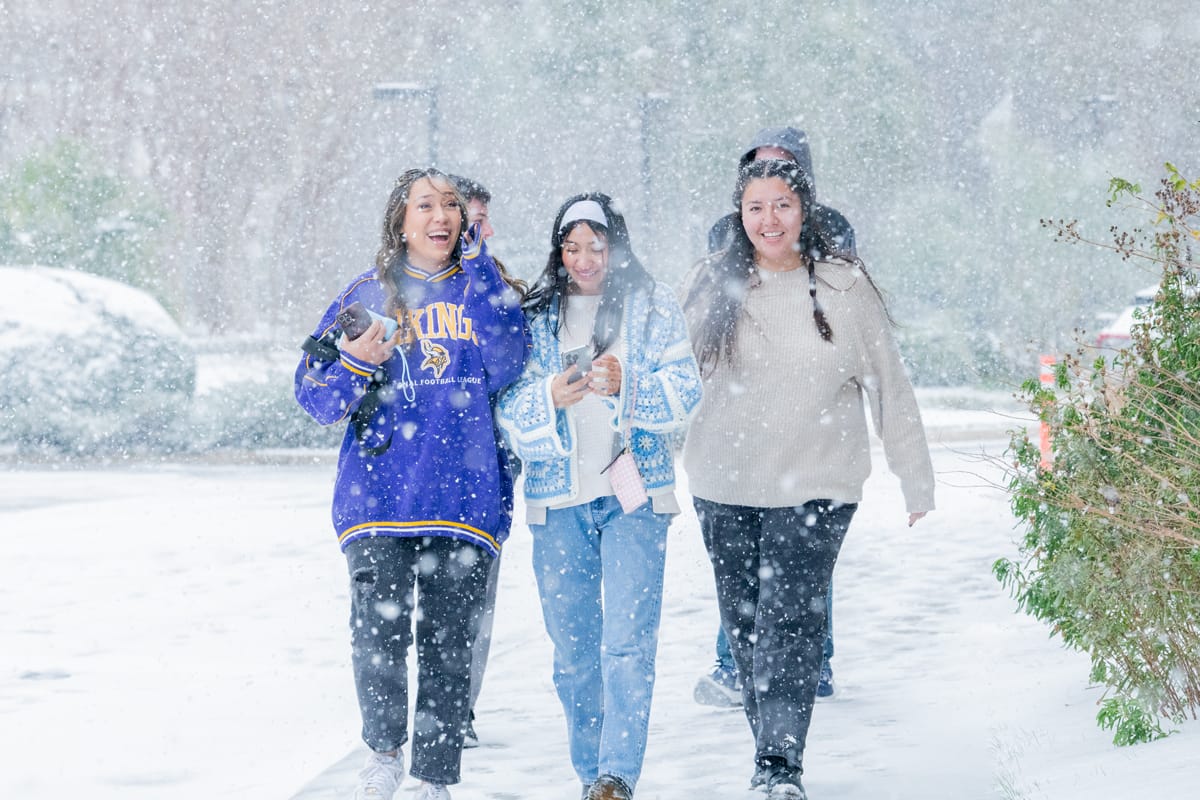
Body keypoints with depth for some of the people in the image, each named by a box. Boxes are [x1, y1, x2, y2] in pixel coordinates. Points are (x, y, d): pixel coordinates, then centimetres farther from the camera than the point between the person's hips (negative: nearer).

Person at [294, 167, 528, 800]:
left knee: (449, 647, 0)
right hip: (378, 497, -1)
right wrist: (355, 362, -12)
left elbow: (505, 364, -8)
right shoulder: (367, 295, 11)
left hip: (464, 498, 1)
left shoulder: (484, 289, 12)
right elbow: (316, 397, 8)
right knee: (378, 634, -16)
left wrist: (479, 269, -9)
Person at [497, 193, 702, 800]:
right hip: (558, 499, 3)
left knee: (629, 641, -12)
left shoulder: (653, 305, 4)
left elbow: (684, 393, -3)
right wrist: (550, 397, -18)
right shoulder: (534, 314, 8)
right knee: (572, 647, 8)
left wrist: (624, 387, -20)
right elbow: (509, 409, 3)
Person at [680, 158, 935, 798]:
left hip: (816, 486, -3)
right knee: (744, 624, 10)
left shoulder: (844, 288, -2)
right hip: (725, 485, 3)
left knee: (791, 618, -15)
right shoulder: (711, 285, 2)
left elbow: (889, 387, 3)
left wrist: (917, 481, 4)